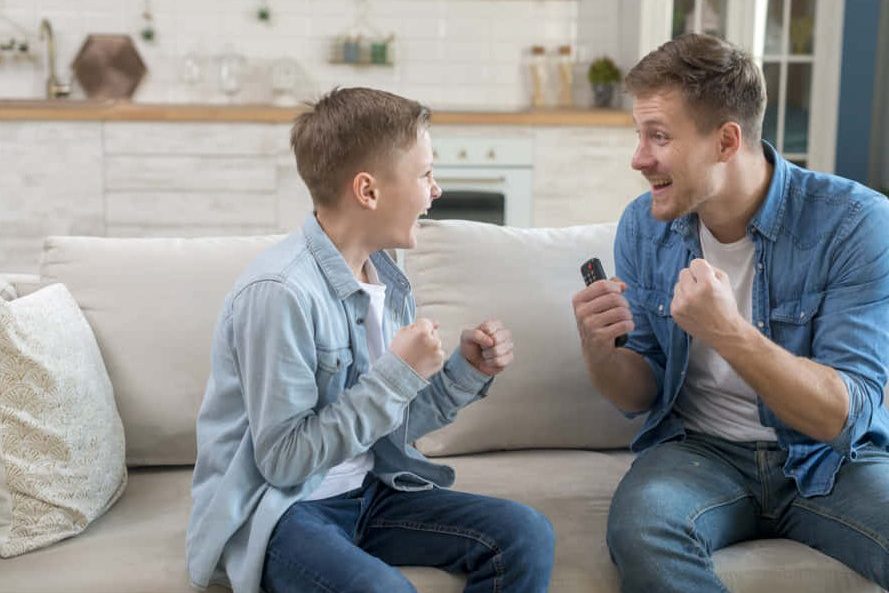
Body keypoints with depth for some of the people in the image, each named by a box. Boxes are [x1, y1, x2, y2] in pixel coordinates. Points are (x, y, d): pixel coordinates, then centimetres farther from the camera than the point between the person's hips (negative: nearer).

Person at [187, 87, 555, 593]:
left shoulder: (387, 277, 4)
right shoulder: (280, 291, -21)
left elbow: (392, 425, 11)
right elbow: (284, 459, -20)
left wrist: (466, 372, -4)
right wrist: (397, 374, -22)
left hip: (366, 492, 7)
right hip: (274, 508, -7)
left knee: (526, 535, -9)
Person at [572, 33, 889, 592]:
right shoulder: (644, 225, -4)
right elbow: (641, 396, 3)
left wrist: (727, 330, -33)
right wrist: (601, 347, -20)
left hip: (832, 459, -1)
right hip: (701, 448, 2)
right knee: (638, 524, -31)